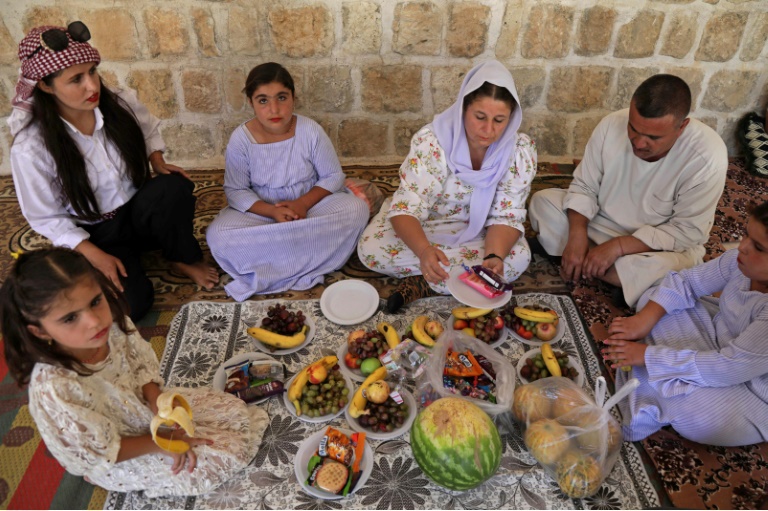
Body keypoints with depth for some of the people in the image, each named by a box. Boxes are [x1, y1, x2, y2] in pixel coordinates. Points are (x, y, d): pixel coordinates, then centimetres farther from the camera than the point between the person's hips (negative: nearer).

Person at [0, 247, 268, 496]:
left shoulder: (113, 325, -24)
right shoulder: (53, 389, -38)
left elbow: (143, 366, -4)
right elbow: (103, 452, -25)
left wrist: (157, 404, -20)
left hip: (148, 406, 5)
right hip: (119, 460, -5)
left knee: (234, 409, 6)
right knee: (225, 455, -7)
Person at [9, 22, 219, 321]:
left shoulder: (120, 104, -13)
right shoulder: (30, 148, -22)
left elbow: (149, 130, 11)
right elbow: (46, 218, -10)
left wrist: (158, 163, -8)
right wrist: (95, 255, -19)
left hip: (139, 212, 3)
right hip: (92, 236, -2)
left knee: (174, 188, -32)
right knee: (130, 304, -25)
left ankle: (183, 260, -5)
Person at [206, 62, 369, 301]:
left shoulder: (311, 131, -14)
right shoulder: (240, 139, -13)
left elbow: (333, 176, -5)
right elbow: (235, 191, -8)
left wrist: (303, 204, -22)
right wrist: (272, 211, -25)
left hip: (310, 204, 0)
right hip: (262, 210, 0)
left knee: (356, 209, -27)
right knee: (217, 235, -27)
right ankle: (309, 262, -21)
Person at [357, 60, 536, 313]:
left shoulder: (521, 149, -18)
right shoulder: (431, 141, -26)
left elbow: (506, 216, -15)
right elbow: (406, 208, -29)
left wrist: (495, 257, -37)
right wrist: (425, 251, -51)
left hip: (476, 231, 2)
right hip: (421, 224, -2)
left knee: (517, 259, -29)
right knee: (370, 250, -28)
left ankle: (422, 283, -20)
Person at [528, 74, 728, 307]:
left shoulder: (708, 156, -27)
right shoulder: (612, 124, -18)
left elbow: (687, 232, -22)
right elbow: (584, 187, -8)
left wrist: (619, 246, -30)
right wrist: (577, 236, -24)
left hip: (658, 247, -4)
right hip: (599, 223, 4)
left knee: (662, 270, -37)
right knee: (542, 200, -13)